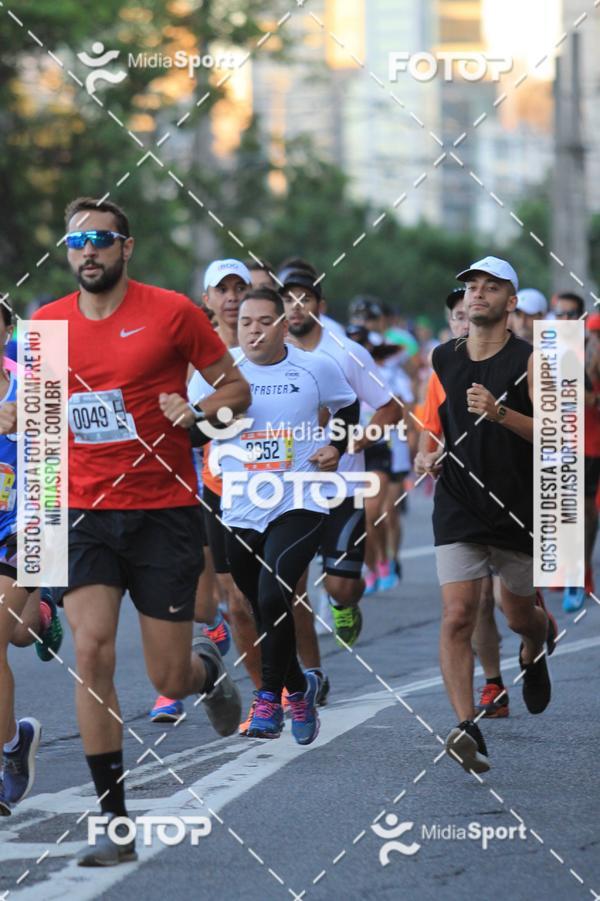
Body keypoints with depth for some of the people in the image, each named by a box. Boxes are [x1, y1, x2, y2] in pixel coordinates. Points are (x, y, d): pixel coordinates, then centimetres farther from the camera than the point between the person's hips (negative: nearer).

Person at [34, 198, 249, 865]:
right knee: (91, 652, -15)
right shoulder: (47, 325, 6)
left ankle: (208, 666, 42)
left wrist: (196, 411, -15)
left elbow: (237, 390, 3)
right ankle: (115, 823, -9)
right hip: (84, 514, 2)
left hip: (164, 513, -2)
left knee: (169, 683, 2)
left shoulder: (171, 312, -4)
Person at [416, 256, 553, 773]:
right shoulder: (441, 360, 7)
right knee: (457, 617, -14)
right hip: (458, 512, 2)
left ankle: (535, 654, 52)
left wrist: (499, 412, -28)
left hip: (519, 511, -1)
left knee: (521, 615, 15)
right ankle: (468, 729, -18)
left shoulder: (530, 360, -5)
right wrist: (425, 455, 2)